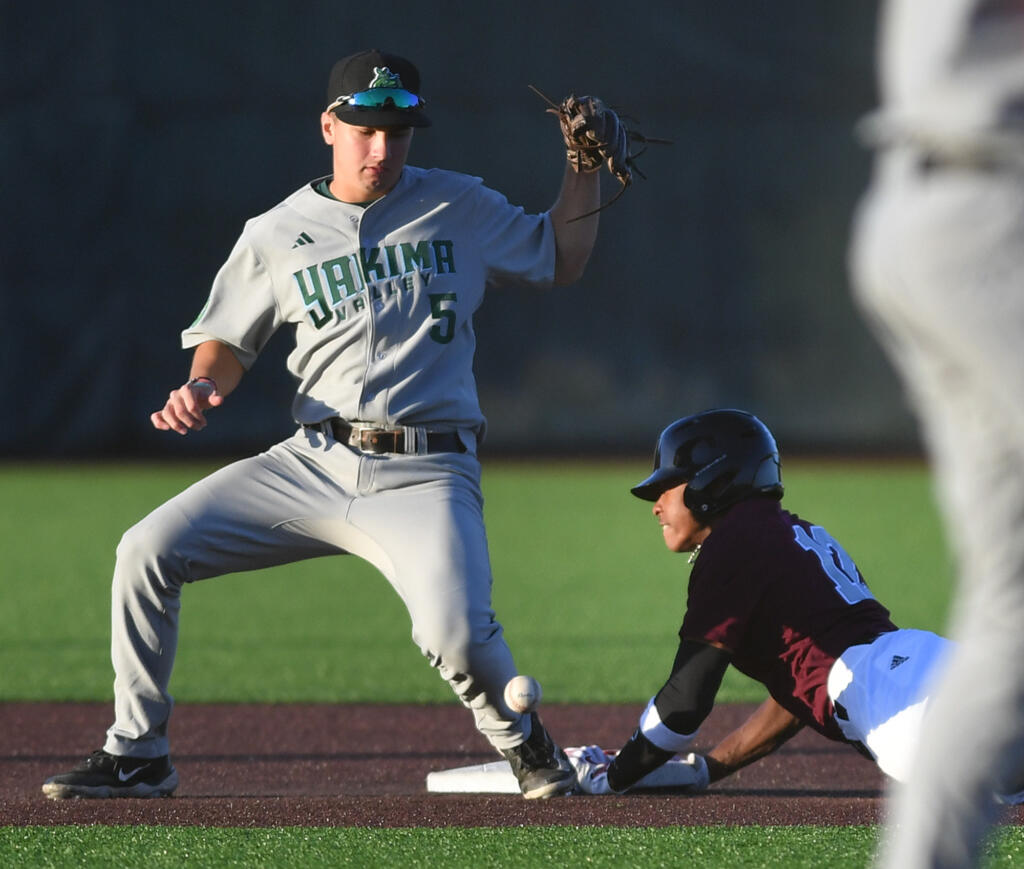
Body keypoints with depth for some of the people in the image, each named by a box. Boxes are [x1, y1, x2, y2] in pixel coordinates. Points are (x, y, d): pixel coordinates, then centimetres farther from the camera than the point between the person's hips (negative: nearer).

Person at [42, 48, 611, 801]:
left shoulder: (459, 209, 8)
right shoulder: (277, 235, 8)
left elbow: (563, 260, 19)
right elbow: (229, 343, 15)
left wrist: (585, 165, 7)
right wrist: (201, 388, -7)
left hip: (423, 477, -3)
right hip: (312, 465, 3)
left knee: (456, 632, -28)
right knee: (151, 548, -10)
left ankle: (525, 744, 5)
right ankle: (138, 756, 5)